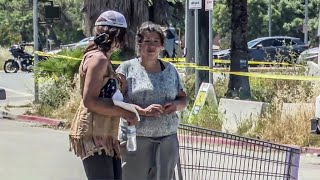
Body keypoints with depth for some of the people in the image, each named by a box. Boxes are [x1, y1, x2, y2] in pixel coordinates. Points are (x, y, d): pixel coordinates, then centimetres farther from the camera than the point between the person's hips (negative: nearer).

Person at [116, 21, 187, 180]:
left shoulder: (170, 70, 14)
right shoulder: (127, 68, 0)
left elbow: (183, 99, 20)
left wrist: (176, 105, -3)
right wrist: (142, 111, -20)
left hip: (168, 139, 4)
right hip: (136, 140, -4)